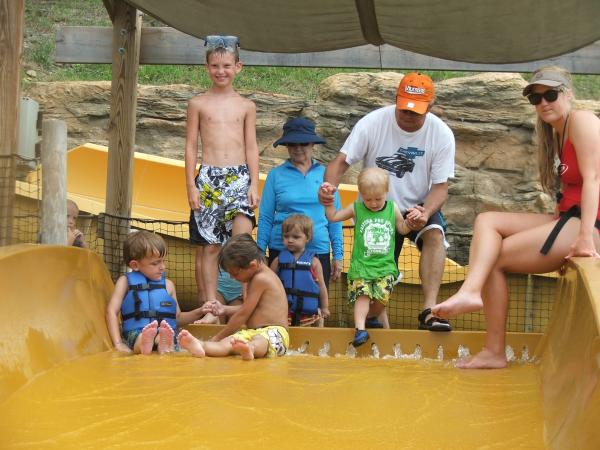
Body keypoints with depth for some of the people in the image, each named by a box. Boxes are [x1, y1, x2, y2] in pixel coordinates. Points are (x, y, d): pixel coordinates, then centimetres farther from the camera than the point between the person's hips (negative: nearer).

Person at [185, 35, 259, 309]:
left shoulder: (246, 106, 11)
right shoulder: (198, 104, 7)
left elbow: (251, 147, 10)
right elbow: (191, 146, 6)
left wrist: (254, 185, 1)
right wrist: (191, 185, -1)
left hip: (239, 177, 1)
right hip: (208, 178, 0)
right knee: (208, 246, 2)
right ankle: (209, 303, 7)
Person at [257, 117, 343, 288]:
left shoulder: (325, 174, 6)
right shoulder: (276, 175, 3)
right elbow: (265, 218, 5)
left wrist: (338, 255, 6)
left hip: (319, 250, 1)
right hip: (281, 250, -1)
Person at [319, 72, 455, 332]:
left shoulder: (442, 135, -14)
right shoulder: (372, 123, -16)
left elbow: (440, 186, -13)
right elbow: (342, 161, -17)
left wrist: (425, 212, -34)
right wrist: (329, 187, -40)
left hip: (420, 207, 0)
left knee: (435, 233, -31)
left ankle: (428, 312, -37)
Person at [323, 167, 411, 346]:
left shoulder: (393, 209, 8)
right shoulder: (356, 209, 4)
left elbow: (403, 229, 20)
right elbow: (332, 216, 8)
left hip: (385, 266, 1)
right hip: (361, 265, -1)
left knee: (381, 297, -10)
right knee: (362, 294, -17)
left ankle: (371, 317, 18)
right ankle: (360, 328, -21)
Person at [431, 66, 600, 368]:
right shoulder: (555, 135, 23)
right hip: (567, 220, 9)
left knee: (494, 257, -8)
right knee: (487, 221, 0)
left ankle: (495, 351, -5)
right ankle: (471, 290, -22)